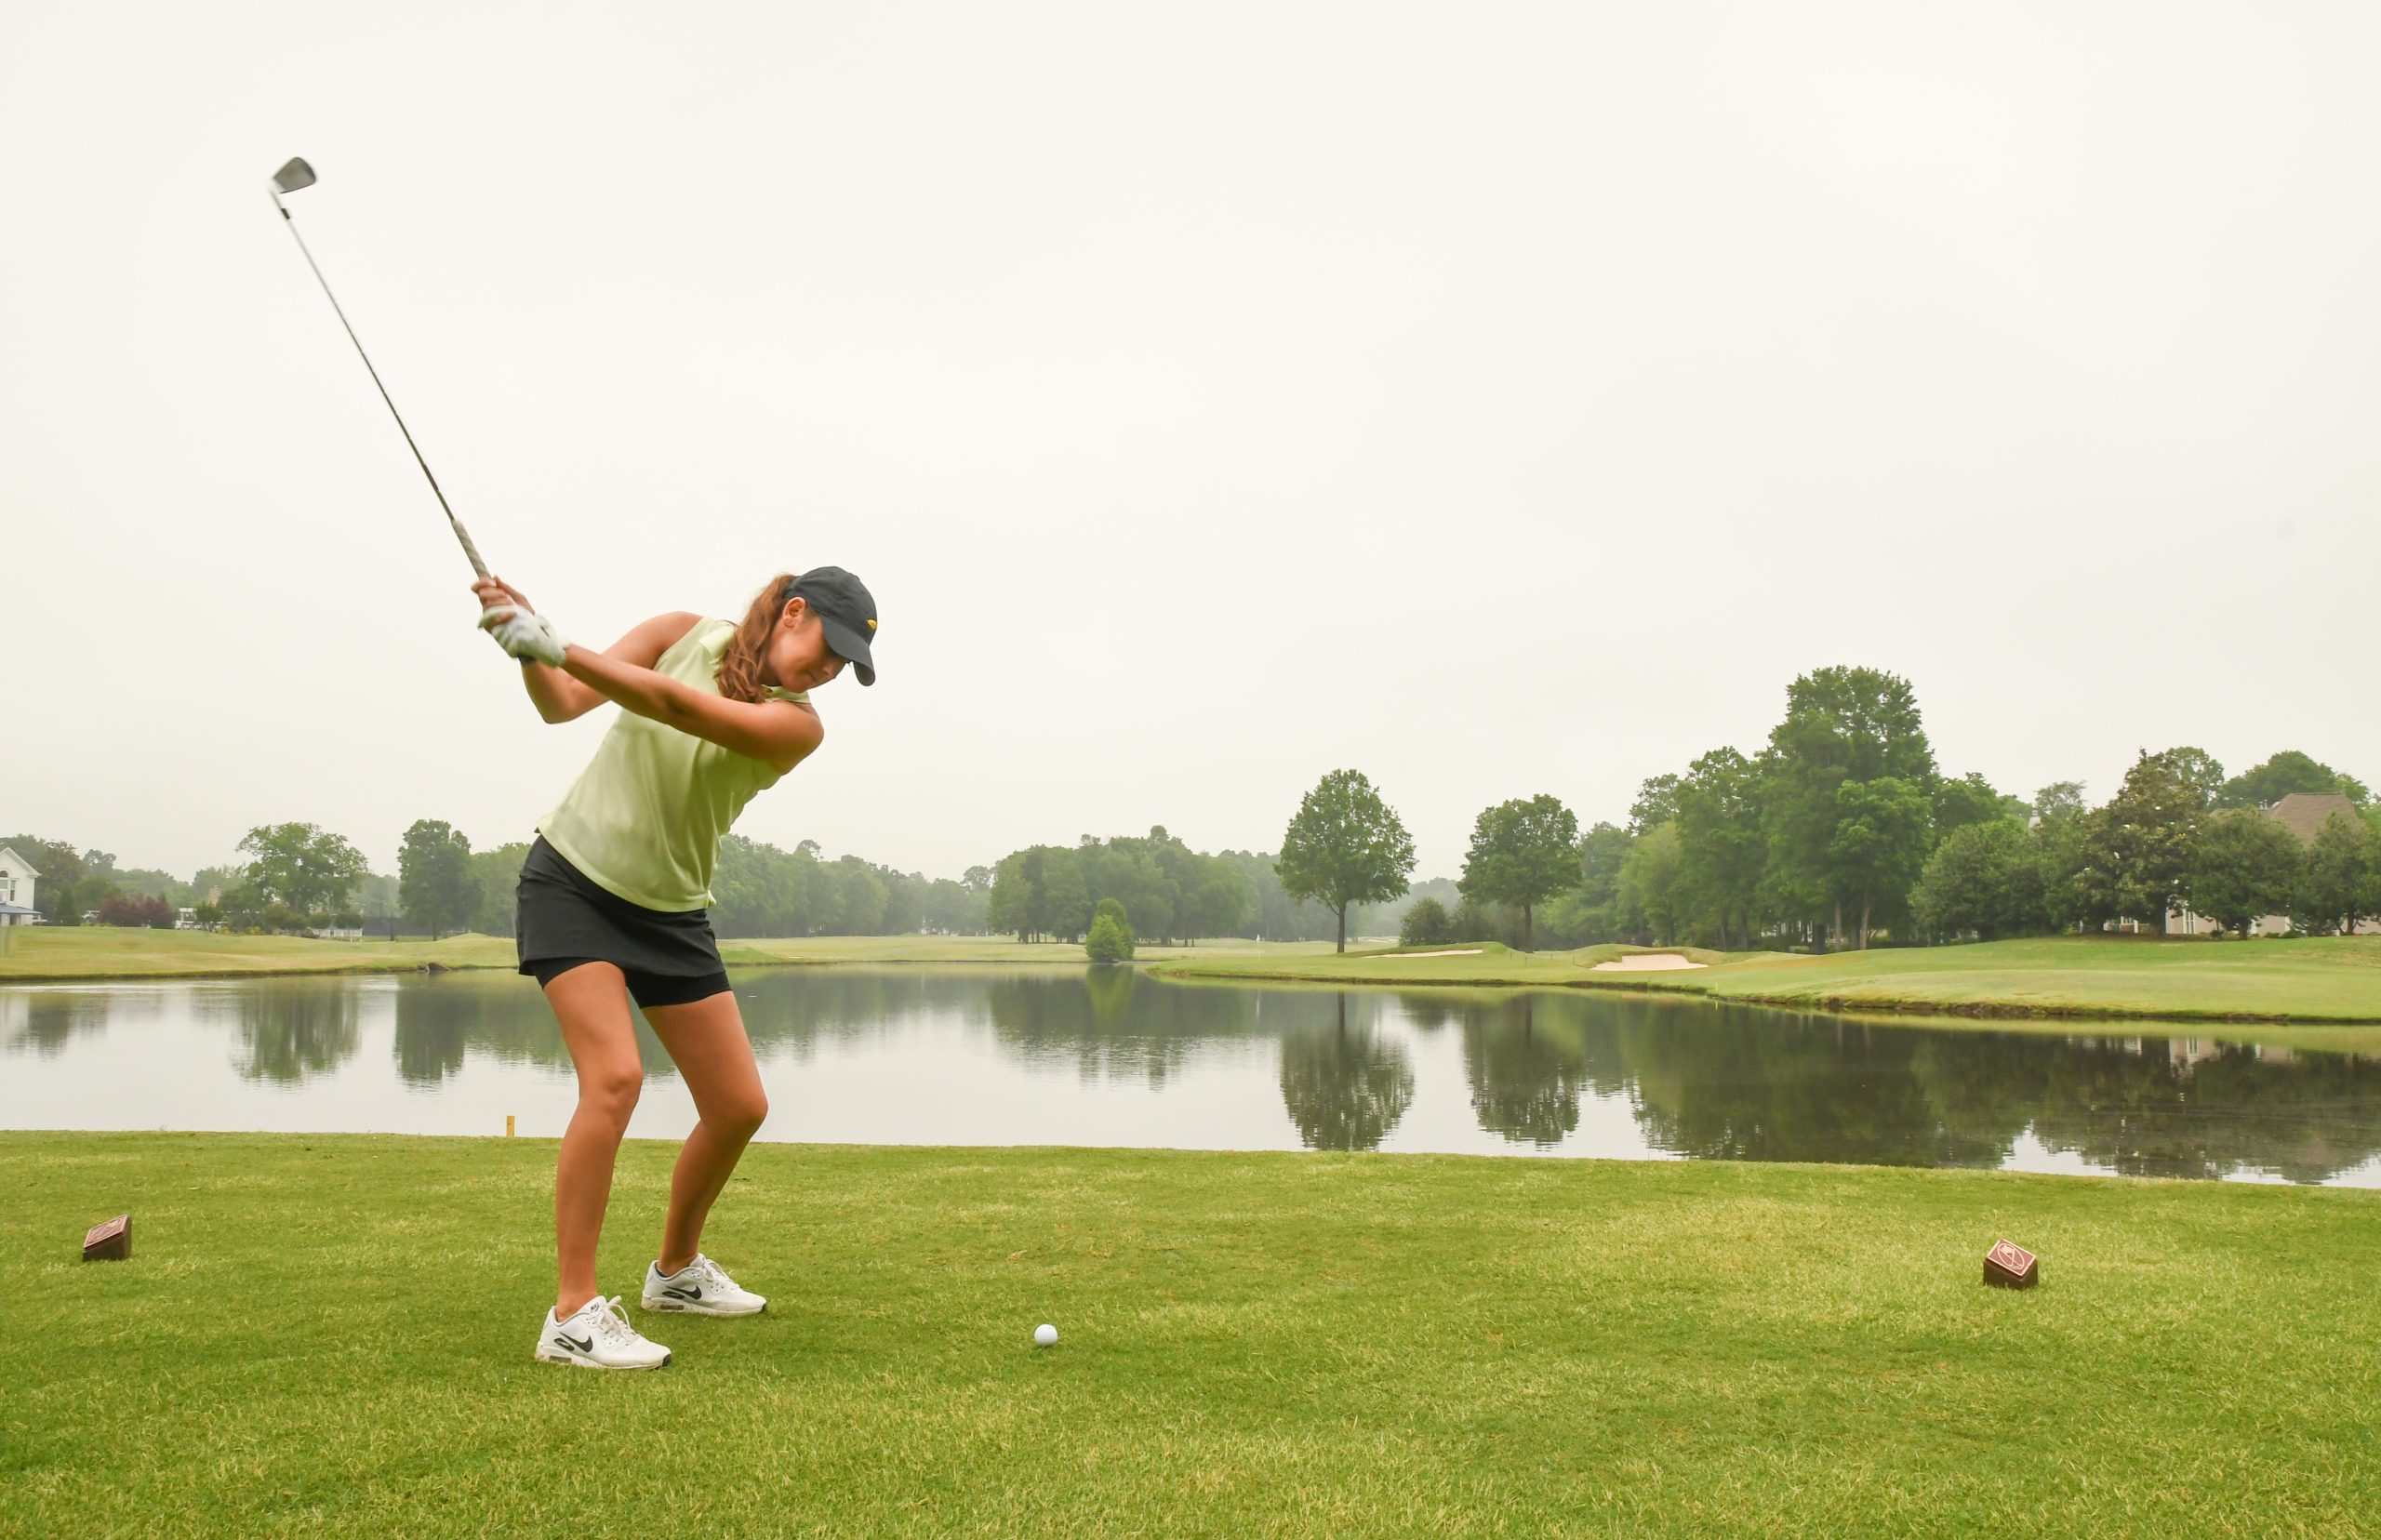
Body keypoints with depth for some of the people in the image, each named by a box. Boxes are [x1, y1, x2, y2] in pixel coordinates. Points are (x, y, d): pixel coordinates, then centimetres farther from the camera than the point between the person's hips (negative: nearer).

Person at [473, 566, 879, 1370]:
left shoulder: (797, 724, -11)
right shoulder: (689, 634, -6)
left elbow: (677, 707, -27)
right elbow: (562, 702, -9)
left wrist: (558, 646, -35)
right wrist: (529, 646, -28)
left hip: (671, 912, 3)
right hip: (573, 878, -3)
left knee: (740, 1106, 4)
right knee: (614, 1076, -22)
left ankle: (677, 1269, 30)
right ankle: (574, 1316, -15)